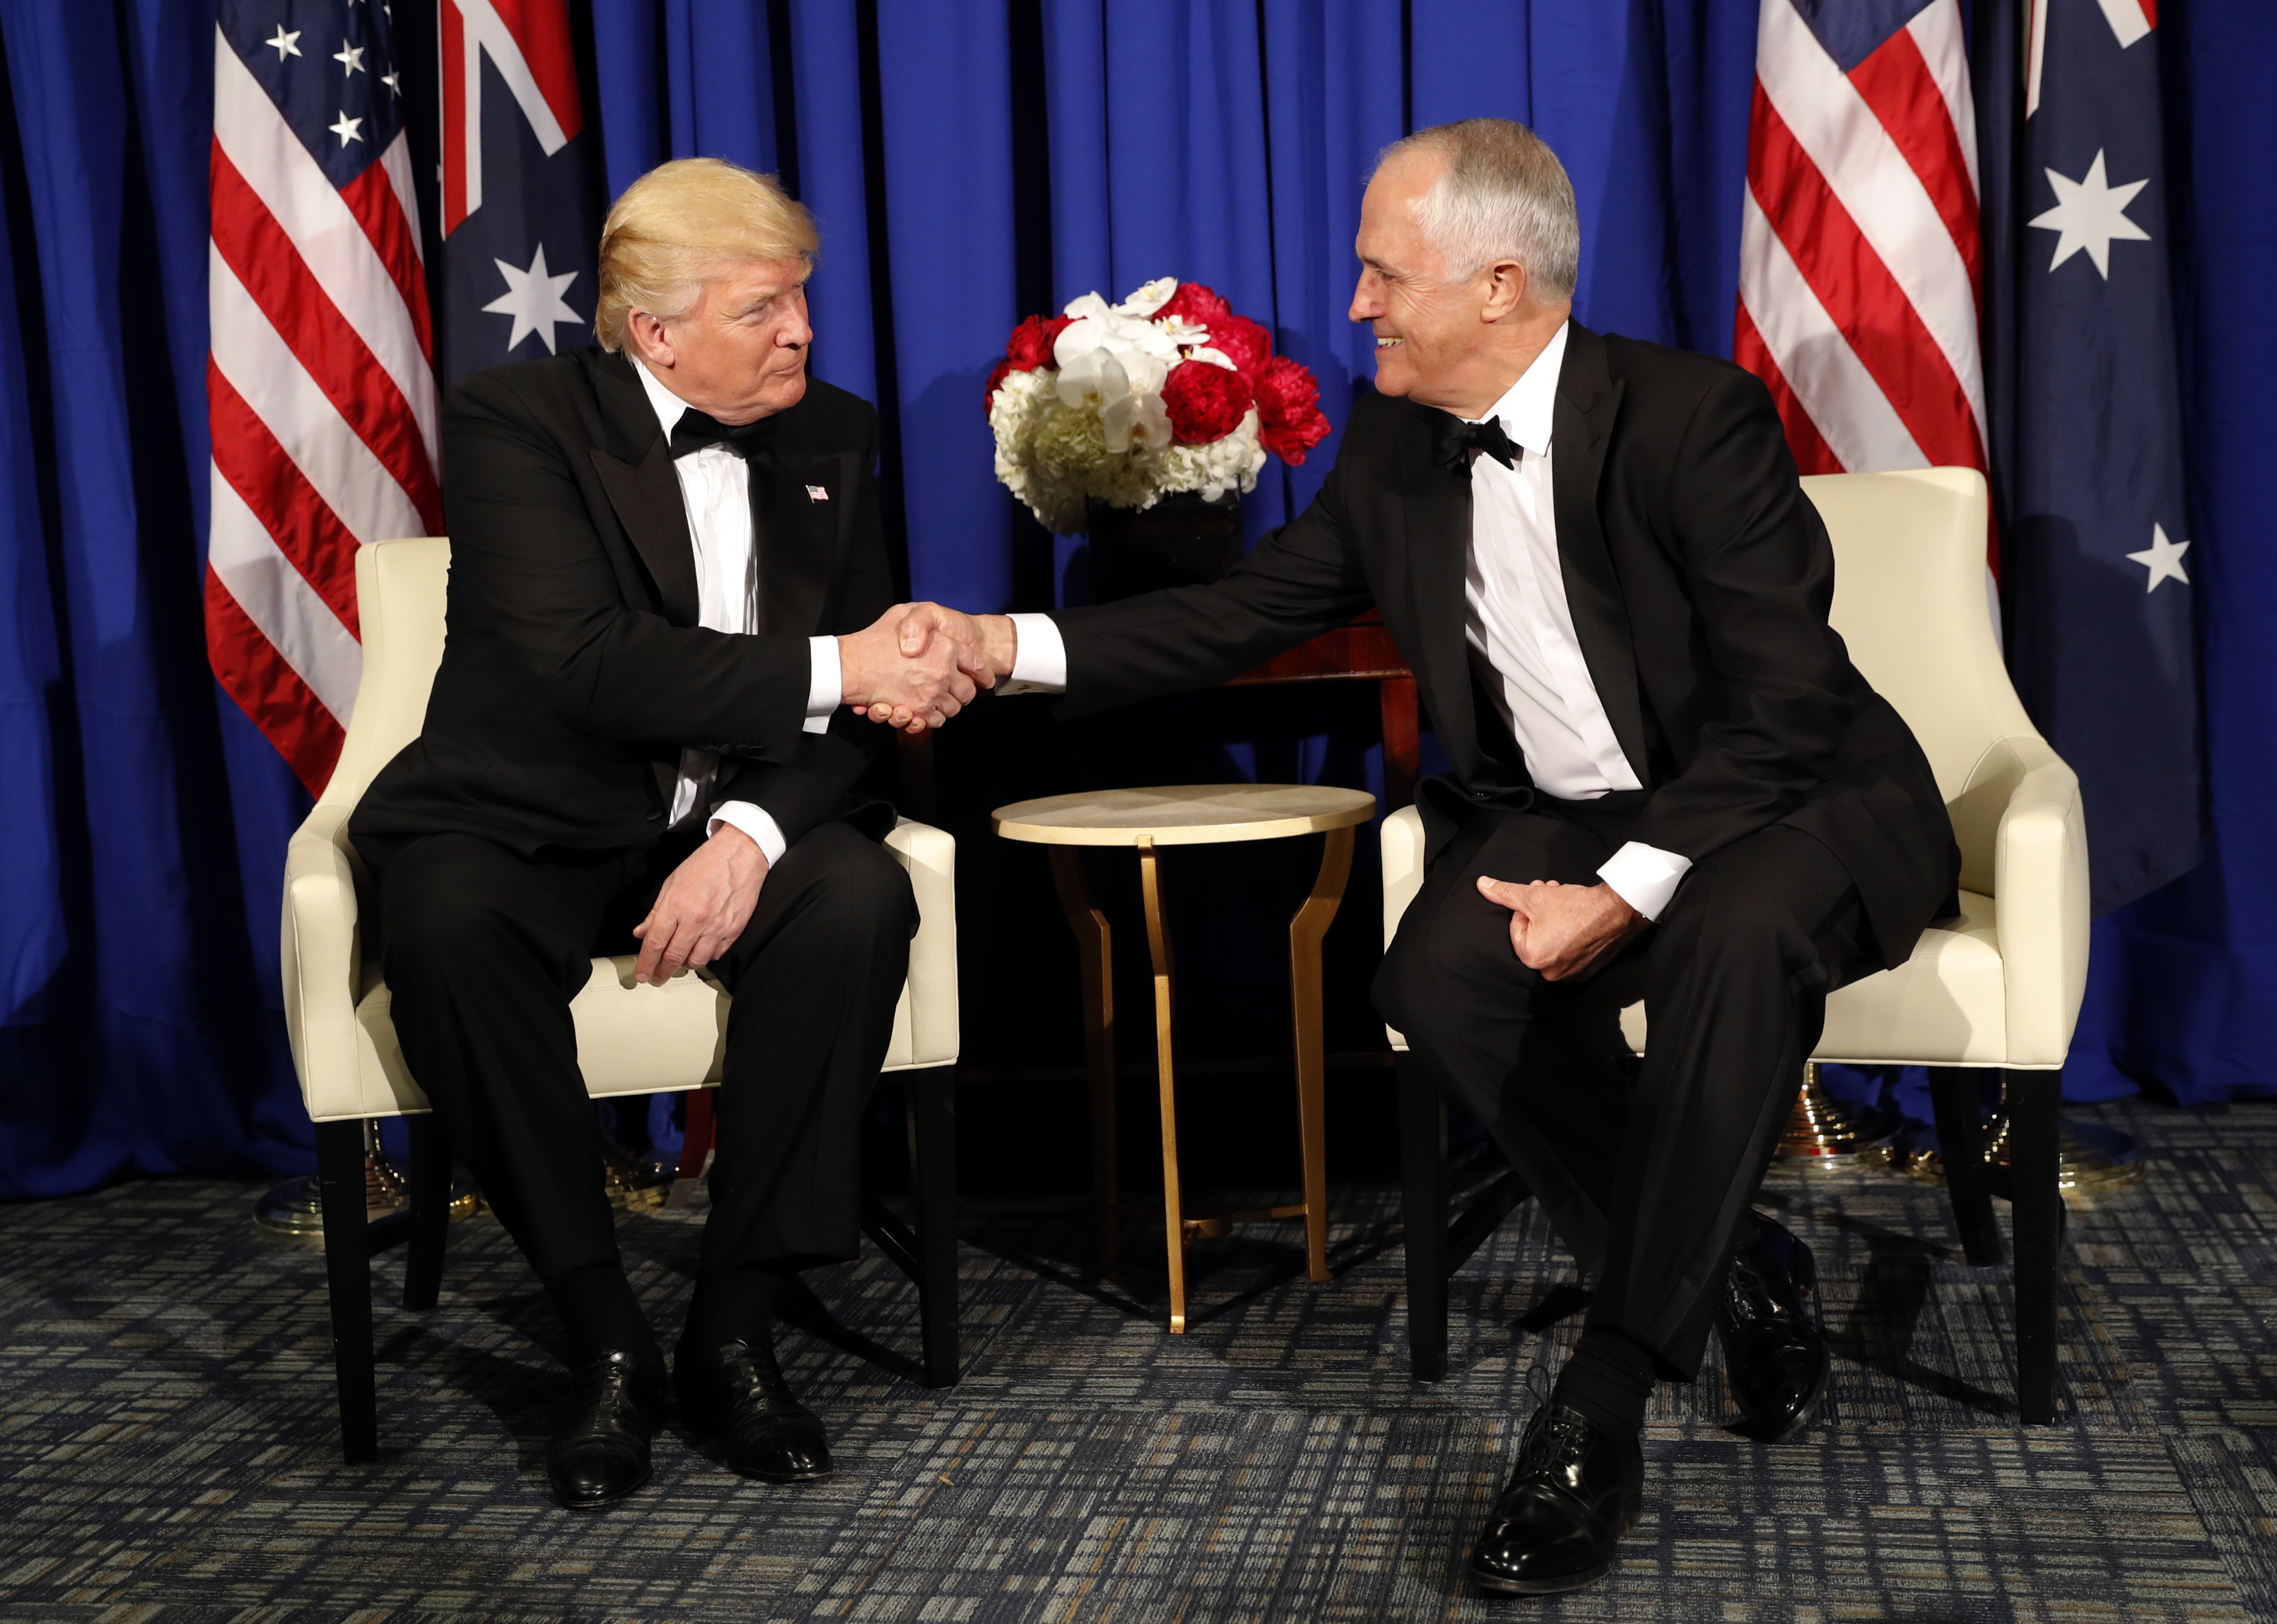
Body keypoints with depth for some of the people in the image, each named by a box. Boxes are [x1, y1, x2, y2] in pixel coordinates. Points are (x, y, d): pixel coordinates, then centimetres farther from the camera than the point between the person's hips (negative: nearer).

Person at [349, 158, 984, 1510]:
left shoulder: (832, 439, 6)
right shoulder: (518, 420, -8)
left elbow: (862, 698, 0)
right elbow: (587, 664, -23)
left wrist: (753, 831, -19)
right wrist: (829, 670, -25)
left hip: (738, 823, 3)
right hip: (534, 823, -3)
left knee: (861, 902, -29)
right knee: (447, 924, -35)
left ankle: (735, 1328, -17)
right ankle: (607, 1340, -20)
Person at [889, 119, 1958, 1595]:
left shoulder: (1694, 417, -19)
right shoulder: (1397, 447, 1)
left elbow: (1782, 707, -21)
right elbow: (1246, 612, 6)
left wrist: (1627, 891, -29)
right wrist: (1009, 646, -5)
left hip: (1788, 806, -5)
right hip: (1568, 817, 5)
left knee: (1738, 932, -39)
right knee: (1439, 974, -26)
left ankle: (1608, 1395, -28)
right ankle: (1733, 1274, -6)